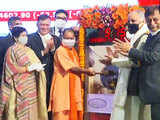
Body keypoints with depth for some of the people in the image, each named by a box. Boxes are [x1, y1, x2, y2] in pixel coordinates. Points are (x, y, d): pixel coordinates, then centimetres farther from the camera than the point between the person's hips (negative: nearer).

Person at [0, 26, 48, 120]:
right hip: (21, 86, -6)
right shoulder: (12, 50, -4)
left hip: (32, 85, 6)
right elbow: (12, 68, -12)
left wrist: (38, 66, -9)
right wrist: (30, 68, -17)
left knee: (33, 109, 2)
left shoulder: (29, 50, 16)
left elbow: (37, 62, 15)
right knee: (22, 111, -6)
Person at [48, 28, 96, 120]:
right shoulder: (60, 51, -13)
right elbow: (71, 68, -16)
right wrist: (86, 71, -10)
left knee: (74, 110, 6)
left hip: (74, 85, 8)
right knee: (63, 112, -5)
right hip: (63, 85, -8)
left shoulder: (73, 50, 14)